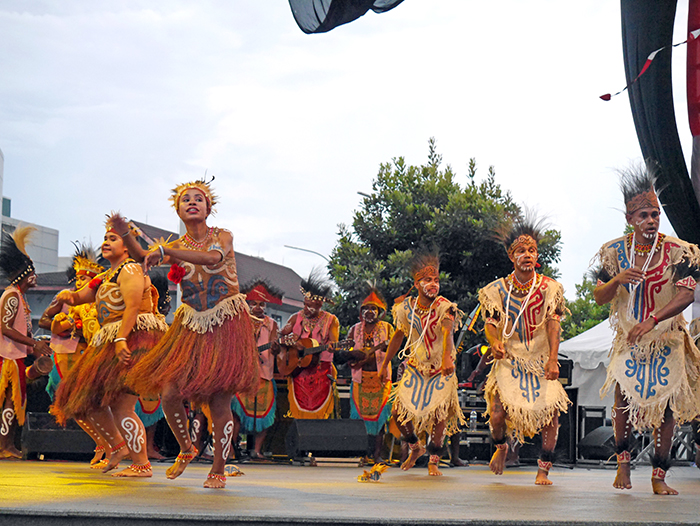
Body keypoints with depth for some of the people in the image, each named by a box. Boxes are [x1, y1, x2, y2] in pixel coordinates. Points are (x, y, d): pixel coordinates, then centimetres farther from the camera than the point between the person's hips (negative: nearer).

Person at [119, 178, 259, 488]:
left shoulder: (223, 237, -1)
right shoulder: (177, 247, 9)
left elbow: (212, 257, -25)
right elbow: (143, 257, -10)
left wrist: (164, 252, -32)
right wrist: (124, 232, -28)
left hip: (226, 327, -3)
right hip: (191, 329, 4)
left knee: (219, 400, -7)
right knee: (169, 393, -6)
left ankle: (218, 470, 7)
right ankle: (186, 449, 22)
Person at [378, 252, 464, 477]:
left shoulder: (444, 307, -17)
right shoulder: (405, 307, -5)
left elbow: (448, 332, -36)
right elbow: (398, 335, 10)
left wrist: (446, 358, -55)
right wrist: (385, 364, 15)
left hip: (441, 369, -3)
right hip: (416, 367, 3)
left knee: (439, 412, -10)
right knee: (398, 411, -2)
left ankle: (434, 460, 10)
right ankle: (416, 447, 26)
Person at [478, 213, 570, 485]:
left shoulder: (550, 288, -1)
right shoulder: (497, 289, 0)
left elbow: (553, 323, -8)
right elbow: (490, 322, 0)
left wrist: (553, 359, -21)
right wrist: (495, 343, -23)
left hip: (541, 361, 1)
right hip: (509, 359, 0)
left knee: (551, 412, -12)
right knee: (498, 413, -14)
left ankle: (543, 469, 5)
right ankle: (501, 447, 21)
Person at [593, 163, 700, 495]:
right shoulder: (615, 251, -1)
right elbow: (599, 298, 1)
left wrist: (652, 320, -31)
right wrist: (617, 280, -22)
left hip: (667, 340, -1)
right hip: (628, 339, 1)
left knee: (666, 406, -3)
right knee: (625, 403, -7)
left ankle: (659, 477, 7)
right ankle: (623, 462, 17)